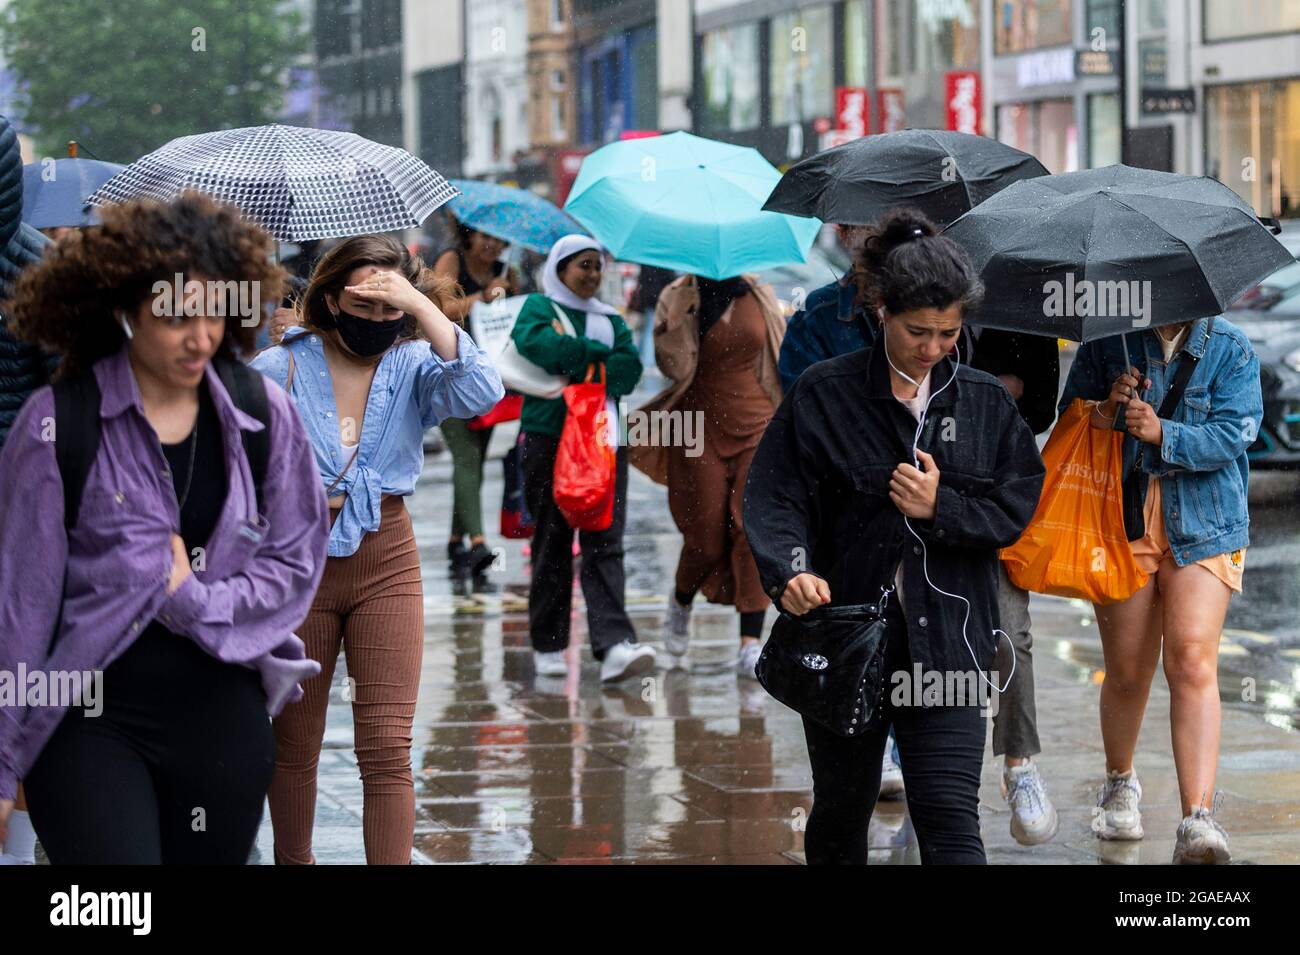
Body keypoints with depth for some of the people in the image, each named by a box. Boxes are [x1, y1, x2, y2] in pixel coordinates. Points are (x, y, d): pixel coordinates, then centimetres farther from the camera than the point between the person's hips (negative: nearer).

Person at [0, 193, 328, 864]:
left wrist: (196, 601, -11)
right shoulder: (58, 424, -6)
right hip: (91, 716, -3)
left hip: (223, 714, 3)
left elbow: (296, 565, 6)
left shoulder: (262, 417, 2)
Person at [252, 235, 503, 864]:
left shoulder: (412, 366, -1)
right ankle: (293, 860, 29)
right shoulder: (279, 370, -2)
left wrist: (420, 305, -24)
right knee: (293, 746, 11)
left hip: (386, 560, 0)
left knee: (387, 750, -7)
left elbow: (480, 393, -21)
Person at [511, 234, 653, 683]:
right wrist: (597, 355, -7)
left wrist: (571, 357, -10)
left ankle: (613, 645, -19)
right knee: (552, 542, 2)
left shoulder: (610, 320, 20)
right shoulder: (539, 308, 9)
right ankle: (548, 645, 11)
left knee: (605, 542, -8)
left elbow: (629, 369, 2)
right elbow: (535, 343, -15)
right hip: (549, 438, -2)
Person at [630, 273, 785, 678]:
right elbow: (675, 367, -10)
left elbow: (780, 358, 14)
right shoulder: (679, 297, -1)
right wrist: (676, 318, -23)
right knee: (706, 537, 1)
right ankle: (681, 602, 35)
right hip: (701, 431, -1)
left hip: (756, 427, 2)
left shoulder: (759, 296, 6)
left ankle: (751, 644, -14)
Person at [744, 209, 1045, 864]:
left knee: (951, 822, -9)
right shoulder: (824, 394, -1)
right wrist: (790, 570, -24)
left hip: (945, 637, 0)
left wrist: (943, 508, -11)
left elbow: (1018, 503, 6)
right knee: (841, 810, 14)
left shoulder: (984, 403, 6)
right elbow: (774, 496, -6)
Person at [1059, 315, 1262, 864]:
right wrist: (1106, 411, -12)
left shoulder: (1230, 350, 1)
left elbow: (1231, 434, -9)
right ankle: (1120, 786, 35)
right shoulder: (1108, 342, 4)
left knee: (1192, 660, -17)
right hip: (1122, 521, 2)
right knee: (1126, 672, 6)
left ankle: (1198, 819, -23)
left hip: (1203, 526, -1)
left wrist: (1163, 433, -23)